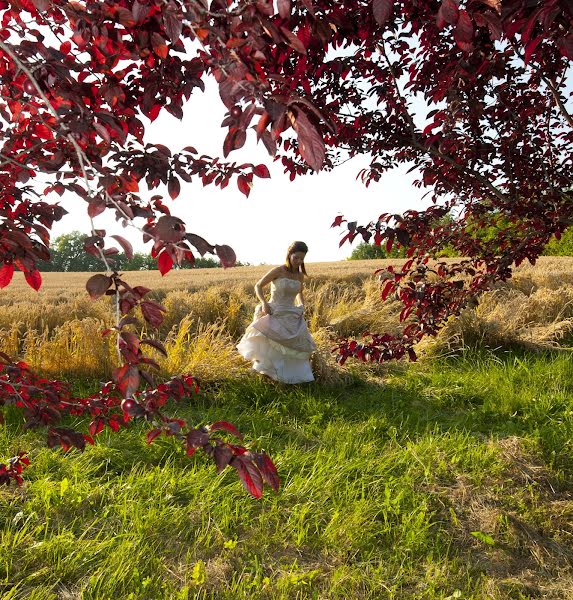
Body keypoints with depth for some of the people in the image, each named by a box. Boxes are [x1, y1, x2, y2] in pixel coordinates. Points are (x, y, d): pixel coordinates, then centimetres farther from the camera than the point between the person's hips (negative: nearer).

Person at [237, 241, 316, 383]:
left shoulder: (300, 275, 5)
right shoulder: (278, 271, -11)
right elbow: (258, 286, -4)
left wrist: (302, 305, 5)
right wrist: (264, 302, -19)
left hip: (292, 316, 5)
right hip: (274, 313, -5)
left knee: (295, 347, 7)